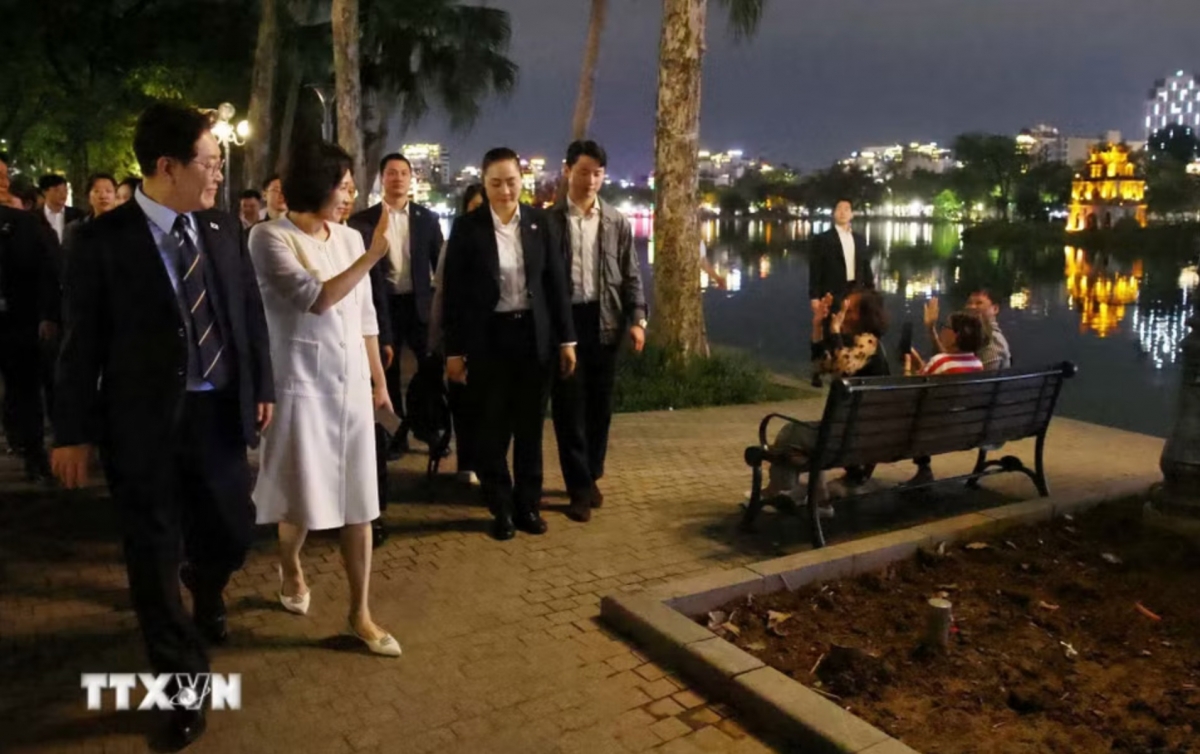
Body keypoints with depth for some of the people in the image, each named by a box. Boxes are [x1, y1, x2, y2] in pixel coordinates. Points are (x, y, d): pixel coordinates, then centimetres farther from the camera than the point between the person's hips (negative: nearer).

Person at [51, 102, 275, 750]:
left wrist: (261, 388, 9)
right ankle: (184, 685, 28)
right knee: (155, 556, 8)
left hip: (218, 412, 4)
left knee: (231, 537, 14)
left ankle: (205, 595, 52)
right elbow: (81, 342, -6)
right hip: (143, 422, -3)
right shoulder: (103, 240, -10)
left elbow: (250, 314, 10)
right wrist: (73, 431, -4)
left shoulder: (223, 231, 3)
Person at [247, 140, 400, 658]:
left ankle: (359, 613, 16)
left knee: (358, 501, 5)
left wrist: (379, 381, 14)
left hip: (352, 384, 5)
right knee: (304, 498, 8)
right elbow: (315, 299, -20)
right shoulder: (270, 238, -8)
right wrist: (373, 256, -18)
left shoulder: (349, 239, 7)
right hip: (301, 384, -4)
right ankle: (290, 567, 42)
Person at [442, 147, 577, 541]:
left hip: (534, 334, 2)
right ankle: (502, 508, 23)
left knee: (530, 425, 11)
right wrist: (454, 350, -5)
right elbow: (454, 292, -3)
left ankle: (528, 504, 26)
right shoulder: (467, 227, -5)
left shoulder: (539, 222, 2)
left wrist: (566, 338, 2)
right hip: (489, 338, -2)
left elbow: (556, 280, 4)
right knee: (493, 428, 8)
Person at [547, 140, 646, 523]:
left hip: (604, 320, 3)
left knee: (600, 404, 10)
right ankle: (580, 488, 11)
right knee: (569, 405, 1)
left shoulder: (617, 222, 8)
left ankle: (592, 476, 28)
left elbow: (631, 274, 8)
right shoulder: (549, 220, 0)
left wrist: (637, 319, -4)